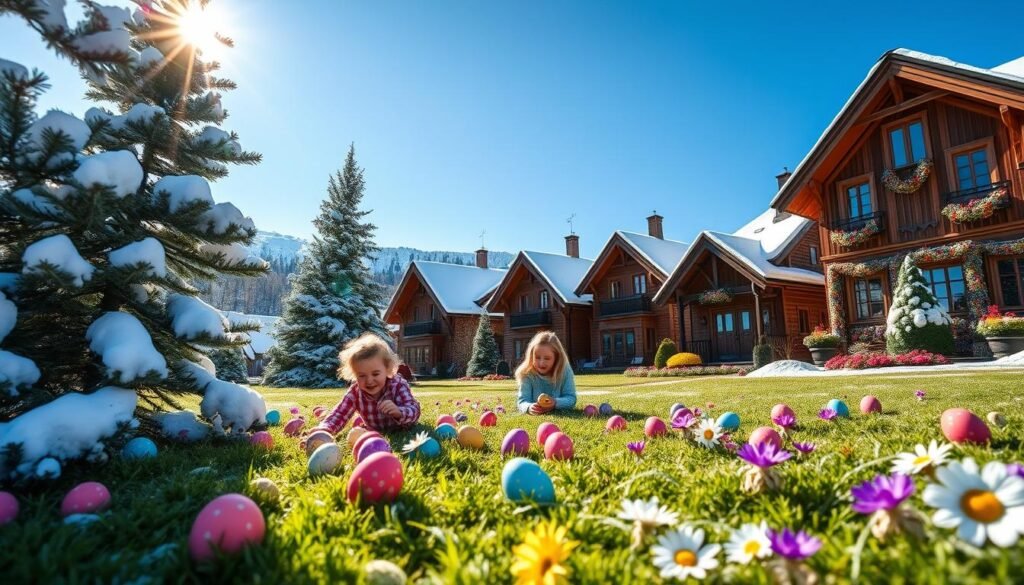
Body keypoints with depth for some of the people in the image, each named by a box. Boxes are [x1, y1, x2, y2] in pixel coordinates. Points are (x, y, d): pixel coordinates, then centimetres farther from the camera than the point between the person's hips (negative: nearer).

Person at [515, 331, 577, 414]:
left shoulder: (565, 371, -11)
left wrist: (555, 403, -33)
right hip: (535, 416, 0)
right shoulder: (526, 374, -12)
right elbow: (523, 401, -17)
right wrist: (529, 407, -42)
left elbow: (571, 398, -12)